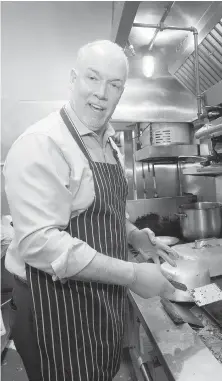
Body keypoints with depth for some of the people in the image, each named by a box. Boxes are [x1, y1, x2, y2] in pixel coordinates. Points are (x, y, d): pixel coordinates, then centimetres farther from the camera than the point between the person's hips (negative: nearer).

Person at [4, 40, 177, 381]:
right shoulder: (42, 144, -21)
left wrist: (136, 237, 3)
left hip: (105, 298, 8)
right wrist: (132, 275, -25)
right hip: (58, 304, -8)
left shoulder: (109, 144, 7)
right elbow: (39, 241, -28)